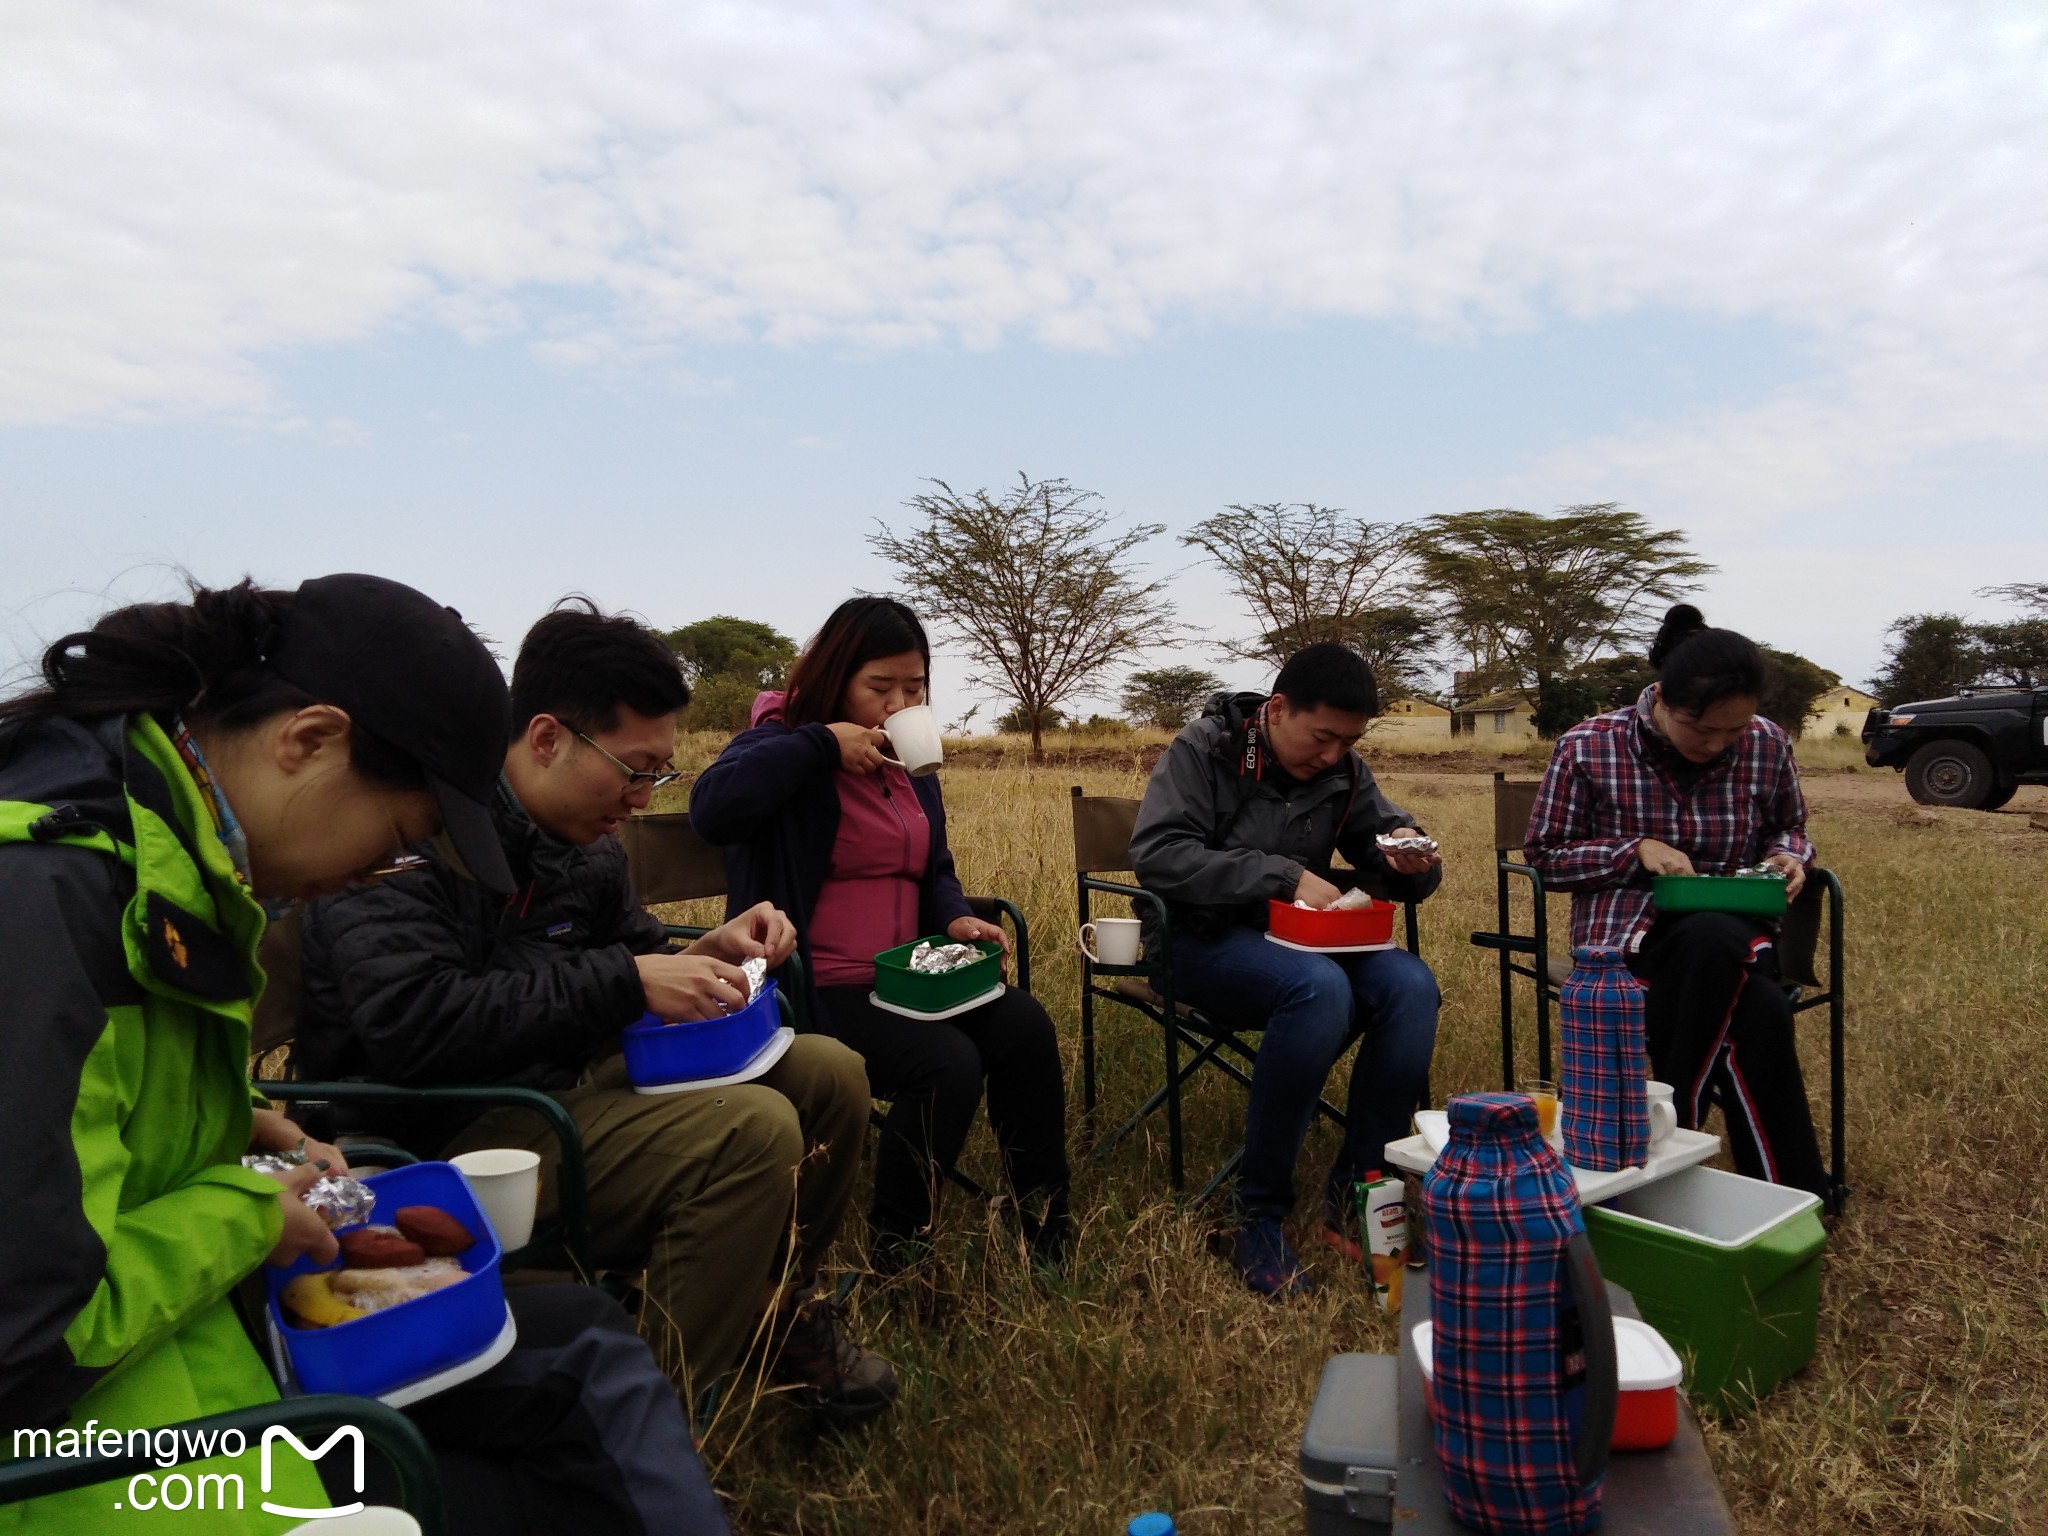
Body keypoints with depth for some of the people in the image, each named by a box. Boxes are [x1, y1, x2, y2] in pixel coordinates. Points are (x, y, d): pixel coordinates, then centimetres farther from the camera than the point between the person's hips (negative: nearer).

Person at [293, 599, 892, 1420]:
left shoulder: (586, 843, 7)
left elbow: (634, 947, 21)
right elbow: (411, 1025, -30)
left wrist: (709, 951, -2)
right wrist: (625, 982, -26)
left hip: (567, 1078, 9)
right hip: (446, 1131, -9)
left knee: (828, 1075, 4)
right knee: (751, 1130, -29)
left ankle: (778, 1309, 25)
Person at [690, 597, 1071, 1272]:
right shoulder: (782, 745, -4)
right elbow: (711, 807, -27)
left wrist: (957, 918, 1)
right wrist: (821, 743, -23)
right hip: (820, 990, -7)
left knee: (1025, 1027, -17)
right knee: (949, 1063, -28)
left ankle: (1048, 1231, -3)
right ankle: (895, 1248, -4)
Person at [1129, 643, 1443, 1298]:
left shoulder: (1345, 770, 6)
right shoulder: (1205, 750, -9)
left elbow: (1395, 865, 12)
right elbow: (1157, 855, -22)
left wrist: (1411, 863, -14)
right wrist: (1285, 875, -25)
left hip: (1300, 939, 5)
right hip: (1204, 937, -5)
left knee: (1411, 985, -23)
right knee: (1320, 988, -35)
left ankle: (1354, 1197, -11)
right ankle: (1259, 1215, -21)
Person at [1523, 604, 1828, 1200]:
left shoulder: (1768, 746, 4)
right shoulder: (1588, 748, -6)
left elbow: (1789, 827, 23)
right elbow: (1544, 855, 2)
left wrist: (1788, 855, -2)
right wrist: (1636, 851, -13)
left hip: (1736, 931, 3)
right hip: (1626, 935, -2)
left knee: (1714, 945, -39)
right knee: (1760, 1014, -33)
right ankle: (1790, 1191, -11)